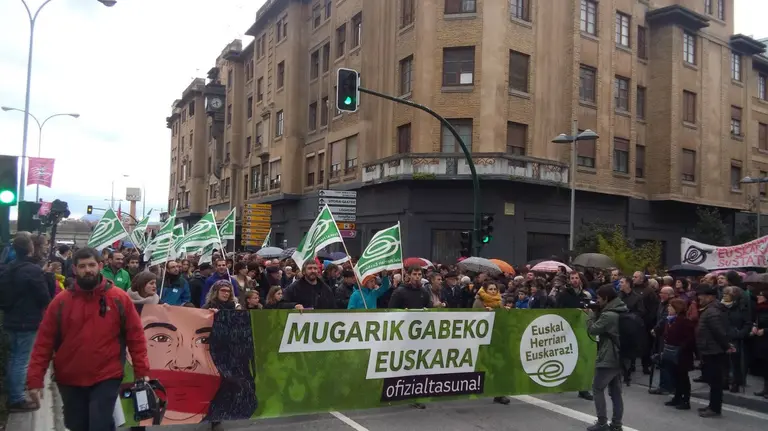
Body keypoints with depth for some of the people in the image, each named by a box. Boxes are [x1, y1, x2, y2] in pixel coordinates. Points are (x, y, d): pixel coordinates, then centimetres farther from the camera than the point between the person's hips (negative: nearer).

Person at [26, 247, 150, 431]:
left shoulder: (120, 298, -6)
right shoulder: (61, 301, -3)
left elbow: (136, 336, -4)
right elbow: (44, 341, -2)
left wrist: (142, 372, -8)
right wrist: (35, 379, -7)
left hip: (106, 378, -2)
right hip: (70, 380, 3)